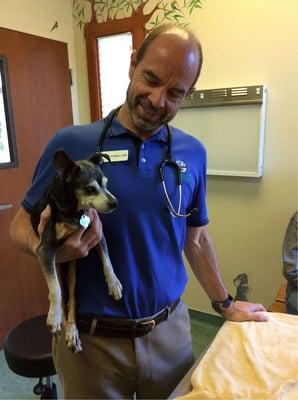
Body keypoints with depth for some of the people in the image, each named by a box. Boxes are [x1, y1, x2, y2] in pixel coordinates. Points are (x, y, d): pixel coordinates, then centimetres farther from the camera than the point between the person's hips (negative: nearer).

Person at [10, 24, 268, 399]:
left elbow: (195, 237, 7)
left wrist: (225, 304, 13)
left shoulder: (193, 153, -2)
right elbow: (21, 224, -3)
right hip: (89, 339, -2)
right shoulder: (70, 144, -11)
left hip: (170, 330, 3)